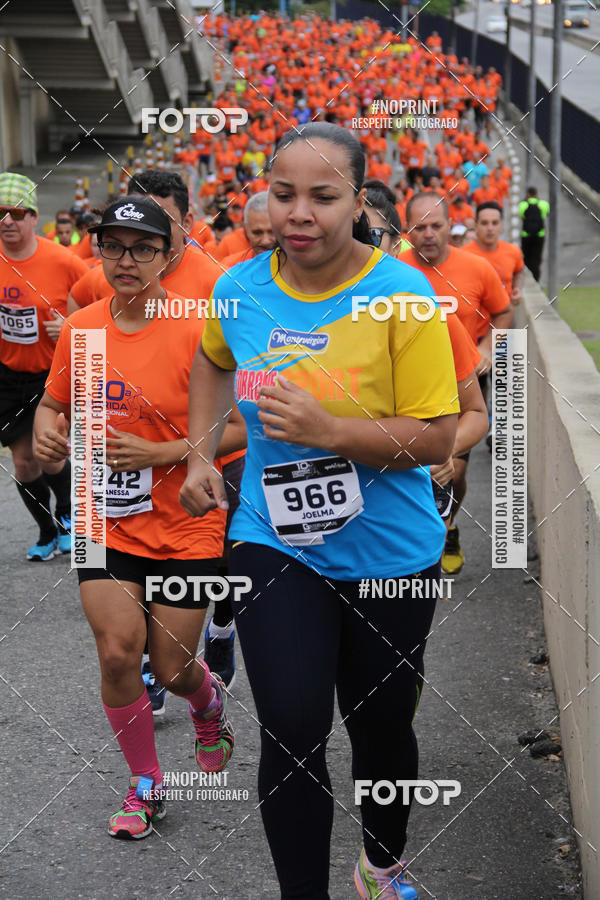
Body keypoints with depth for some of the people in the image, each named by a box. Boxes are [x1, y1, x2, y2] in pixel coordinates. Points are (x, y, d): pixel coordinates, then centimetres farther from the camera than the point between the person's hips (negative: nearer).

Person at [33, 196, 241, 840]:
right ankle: (145, 784, 17)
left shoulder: (195, 330, -14)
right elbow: (55, 402, 16)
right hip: (107, 522, 3)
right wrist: (47, 432, -6)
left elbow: (239, 426, -12)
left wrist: (161, 453, -21)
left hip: (184, 528, -3)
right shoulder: (80, 328, 0)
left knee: (172, 669, 4)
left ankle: (209, 703, 43)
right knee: (118, 650, -6)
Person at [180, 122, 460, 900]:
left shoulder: (403, 296, -16)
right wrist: (200, 455, 9)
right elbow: (214, 361, 20)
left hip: (388, 552, -1)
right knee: (292, 732, -8)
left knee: (381, 725, 16)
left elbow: (437, 437, -17)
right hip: (274, 544, 1)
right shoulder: (241, 288, -4)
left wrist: (329, 431, -29)